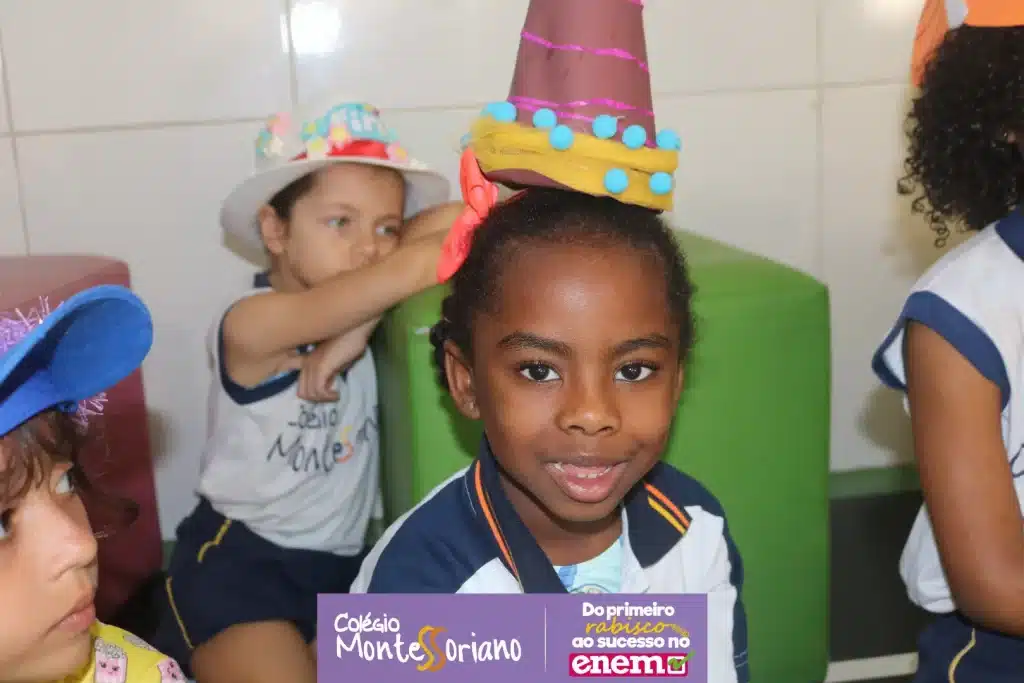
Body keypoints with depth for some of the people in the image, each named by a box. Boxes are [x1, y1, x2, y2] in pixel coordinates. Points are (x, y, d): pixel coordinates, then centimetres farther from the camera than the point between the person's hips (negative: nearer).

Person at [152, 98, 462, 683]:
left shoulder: (358, 316, -2)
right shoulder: (253, 323, -22)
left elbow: (449, 220, -16)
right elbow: (401, 273, -35)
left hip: (345, 565, 6)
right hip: (237, 562, -6)